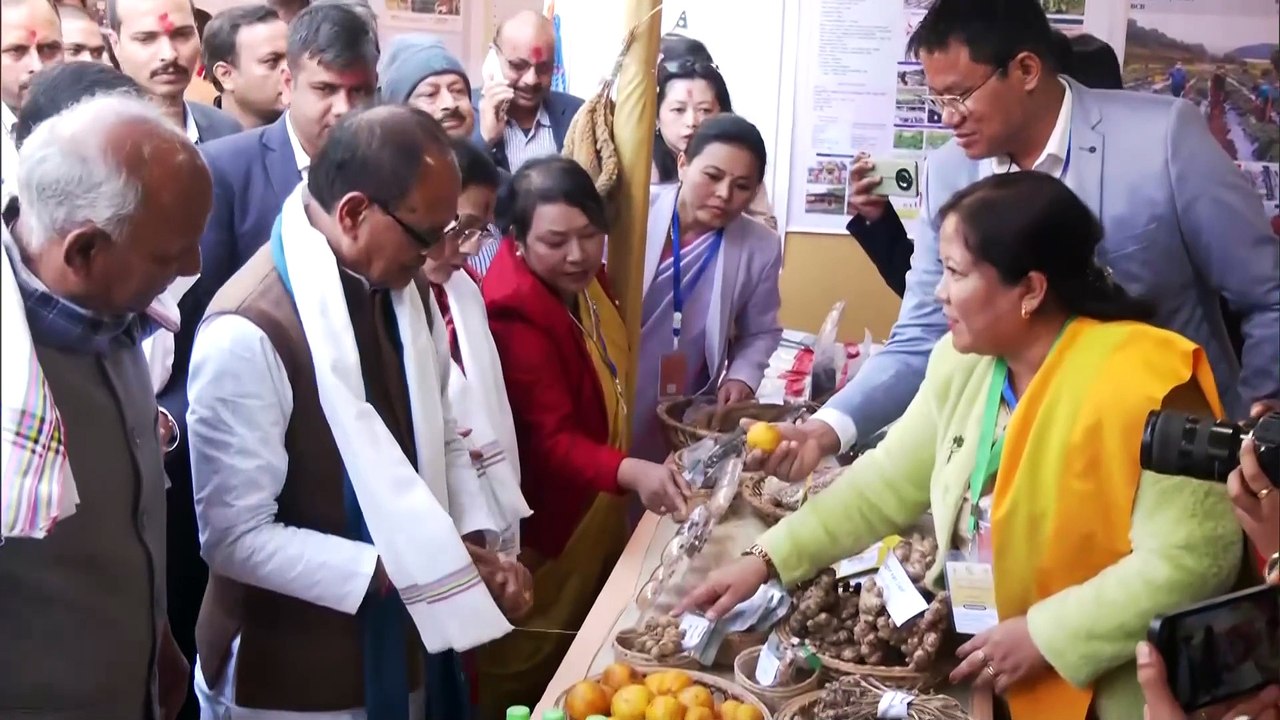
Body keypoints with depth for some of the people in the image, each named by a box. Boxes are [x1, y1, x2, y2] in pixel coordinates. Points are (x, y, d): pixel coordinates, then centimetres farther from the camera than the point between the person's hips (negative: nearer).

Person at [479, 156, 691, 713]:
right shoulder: (512, 315, -29)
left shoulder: (582, 279, -1)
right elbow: (551, 441, -36)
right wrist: (631, 472, -50)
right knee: (530, 676, 9)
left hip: (596, 512, 9)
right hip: (545, 534, -9)